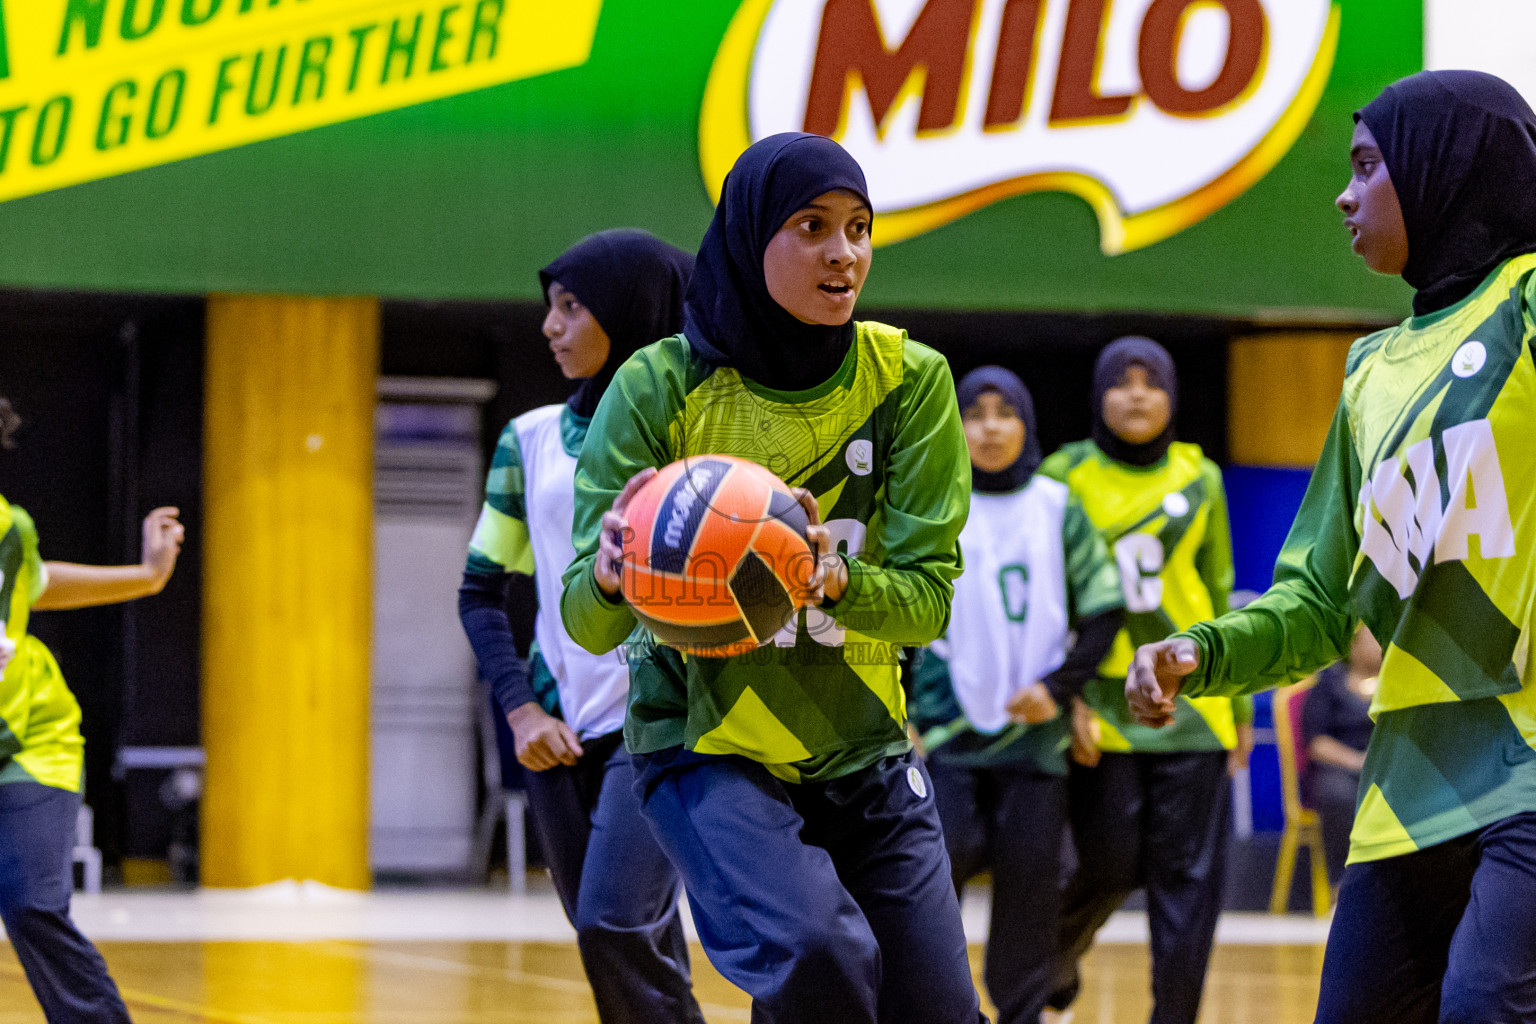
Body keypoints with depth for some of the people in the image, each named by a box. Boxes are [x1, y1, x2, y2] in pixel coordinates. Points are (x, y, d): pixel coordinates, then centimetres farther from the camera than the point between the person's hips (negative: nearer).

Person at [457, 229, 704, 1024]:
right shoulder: (532, 439, 10)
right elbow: (481, 591, 14)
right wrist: (522, 709, 1)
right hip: (563, 729, 5)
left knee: (614, 925, -21)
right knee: (640, 956, 7)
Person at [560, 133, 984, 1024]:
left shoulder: (907, 380, -5)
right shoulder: (660, 389, -11)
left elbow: (929, 597, -11)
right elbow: (588, 625, -14)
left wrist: (833, 579, -34)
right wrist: (611, 573, -38)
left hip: (861, 749, 4)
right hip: (708, 747, -4)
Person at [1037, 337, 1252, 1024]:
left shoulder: (1199, 478, 8)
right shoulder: (1065, 476, -1)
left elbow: (1220, 596, 14)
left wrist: (1239, 705, 13)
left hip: (1190, 704, 2)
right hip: (1101, 707, -2)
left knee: (1188, 876, -2)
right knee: (1110, 865, -3)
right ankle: (1056, 955, 29)